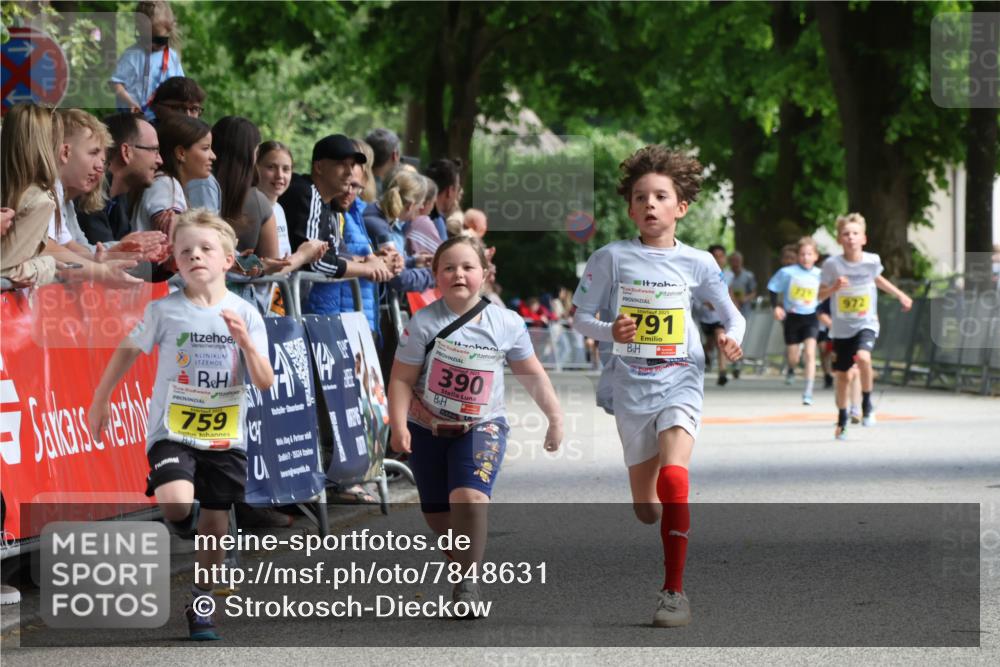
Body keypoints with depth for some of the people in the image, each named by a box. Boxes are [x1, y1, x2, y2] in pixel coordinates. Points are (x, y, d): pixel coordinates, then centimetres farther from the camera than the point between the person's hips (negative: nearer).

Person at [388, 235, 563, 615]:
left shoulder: (506, 324, -7)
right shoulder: (424, 323, -11)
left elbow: (532, 374, 6)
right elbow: (402, 378, -9)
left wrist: (555, 418, 8)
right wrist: (398, 426, -18)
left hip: (481, 427, -1)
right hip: (427, 428, 1)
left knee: (469, 497, -24)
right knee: (437, 513, 8)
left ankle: (468, 582, -15)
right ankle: (465, 568, 33)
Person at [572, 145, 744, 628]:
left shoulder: (696, 263, 2)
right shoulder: (612, 258, -1)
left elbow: (731, 314, 11)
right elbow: (580, 318, 4)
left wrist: (732, 338, -11)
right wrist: (610, 331, -17)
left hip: (680, 381, -1)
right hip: (632, 386, 1)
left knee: (673, 475, -26)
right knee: (645, 510, 7)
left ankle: (675, 591, -22)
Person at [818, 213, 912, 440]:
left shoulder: (872, 261, -6)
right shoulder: (832, 264, -11)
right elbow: (821, 294, -4)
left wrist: (900, 295, 24)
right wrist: (834, 287, -24)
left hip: (866, 324, -1)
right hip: (841, 327, 1)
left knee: (862, 357, -29)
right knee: (843, 375, 7)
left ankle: (867, 404, -6)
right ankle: (842, 419, 29)